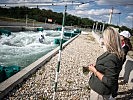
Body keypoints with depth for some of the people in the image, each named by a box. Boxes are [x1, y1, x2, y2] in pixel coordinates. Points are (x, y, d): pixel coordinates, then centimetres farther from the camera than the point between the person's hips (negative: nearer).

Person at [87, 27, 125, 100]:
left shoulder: (111, 59, -33)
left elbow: (109, 82, -28)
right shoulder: (116, 54, -4)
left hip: (100, 93, -8)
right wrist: (96, 67, 1)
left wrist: (95, 71, -23)